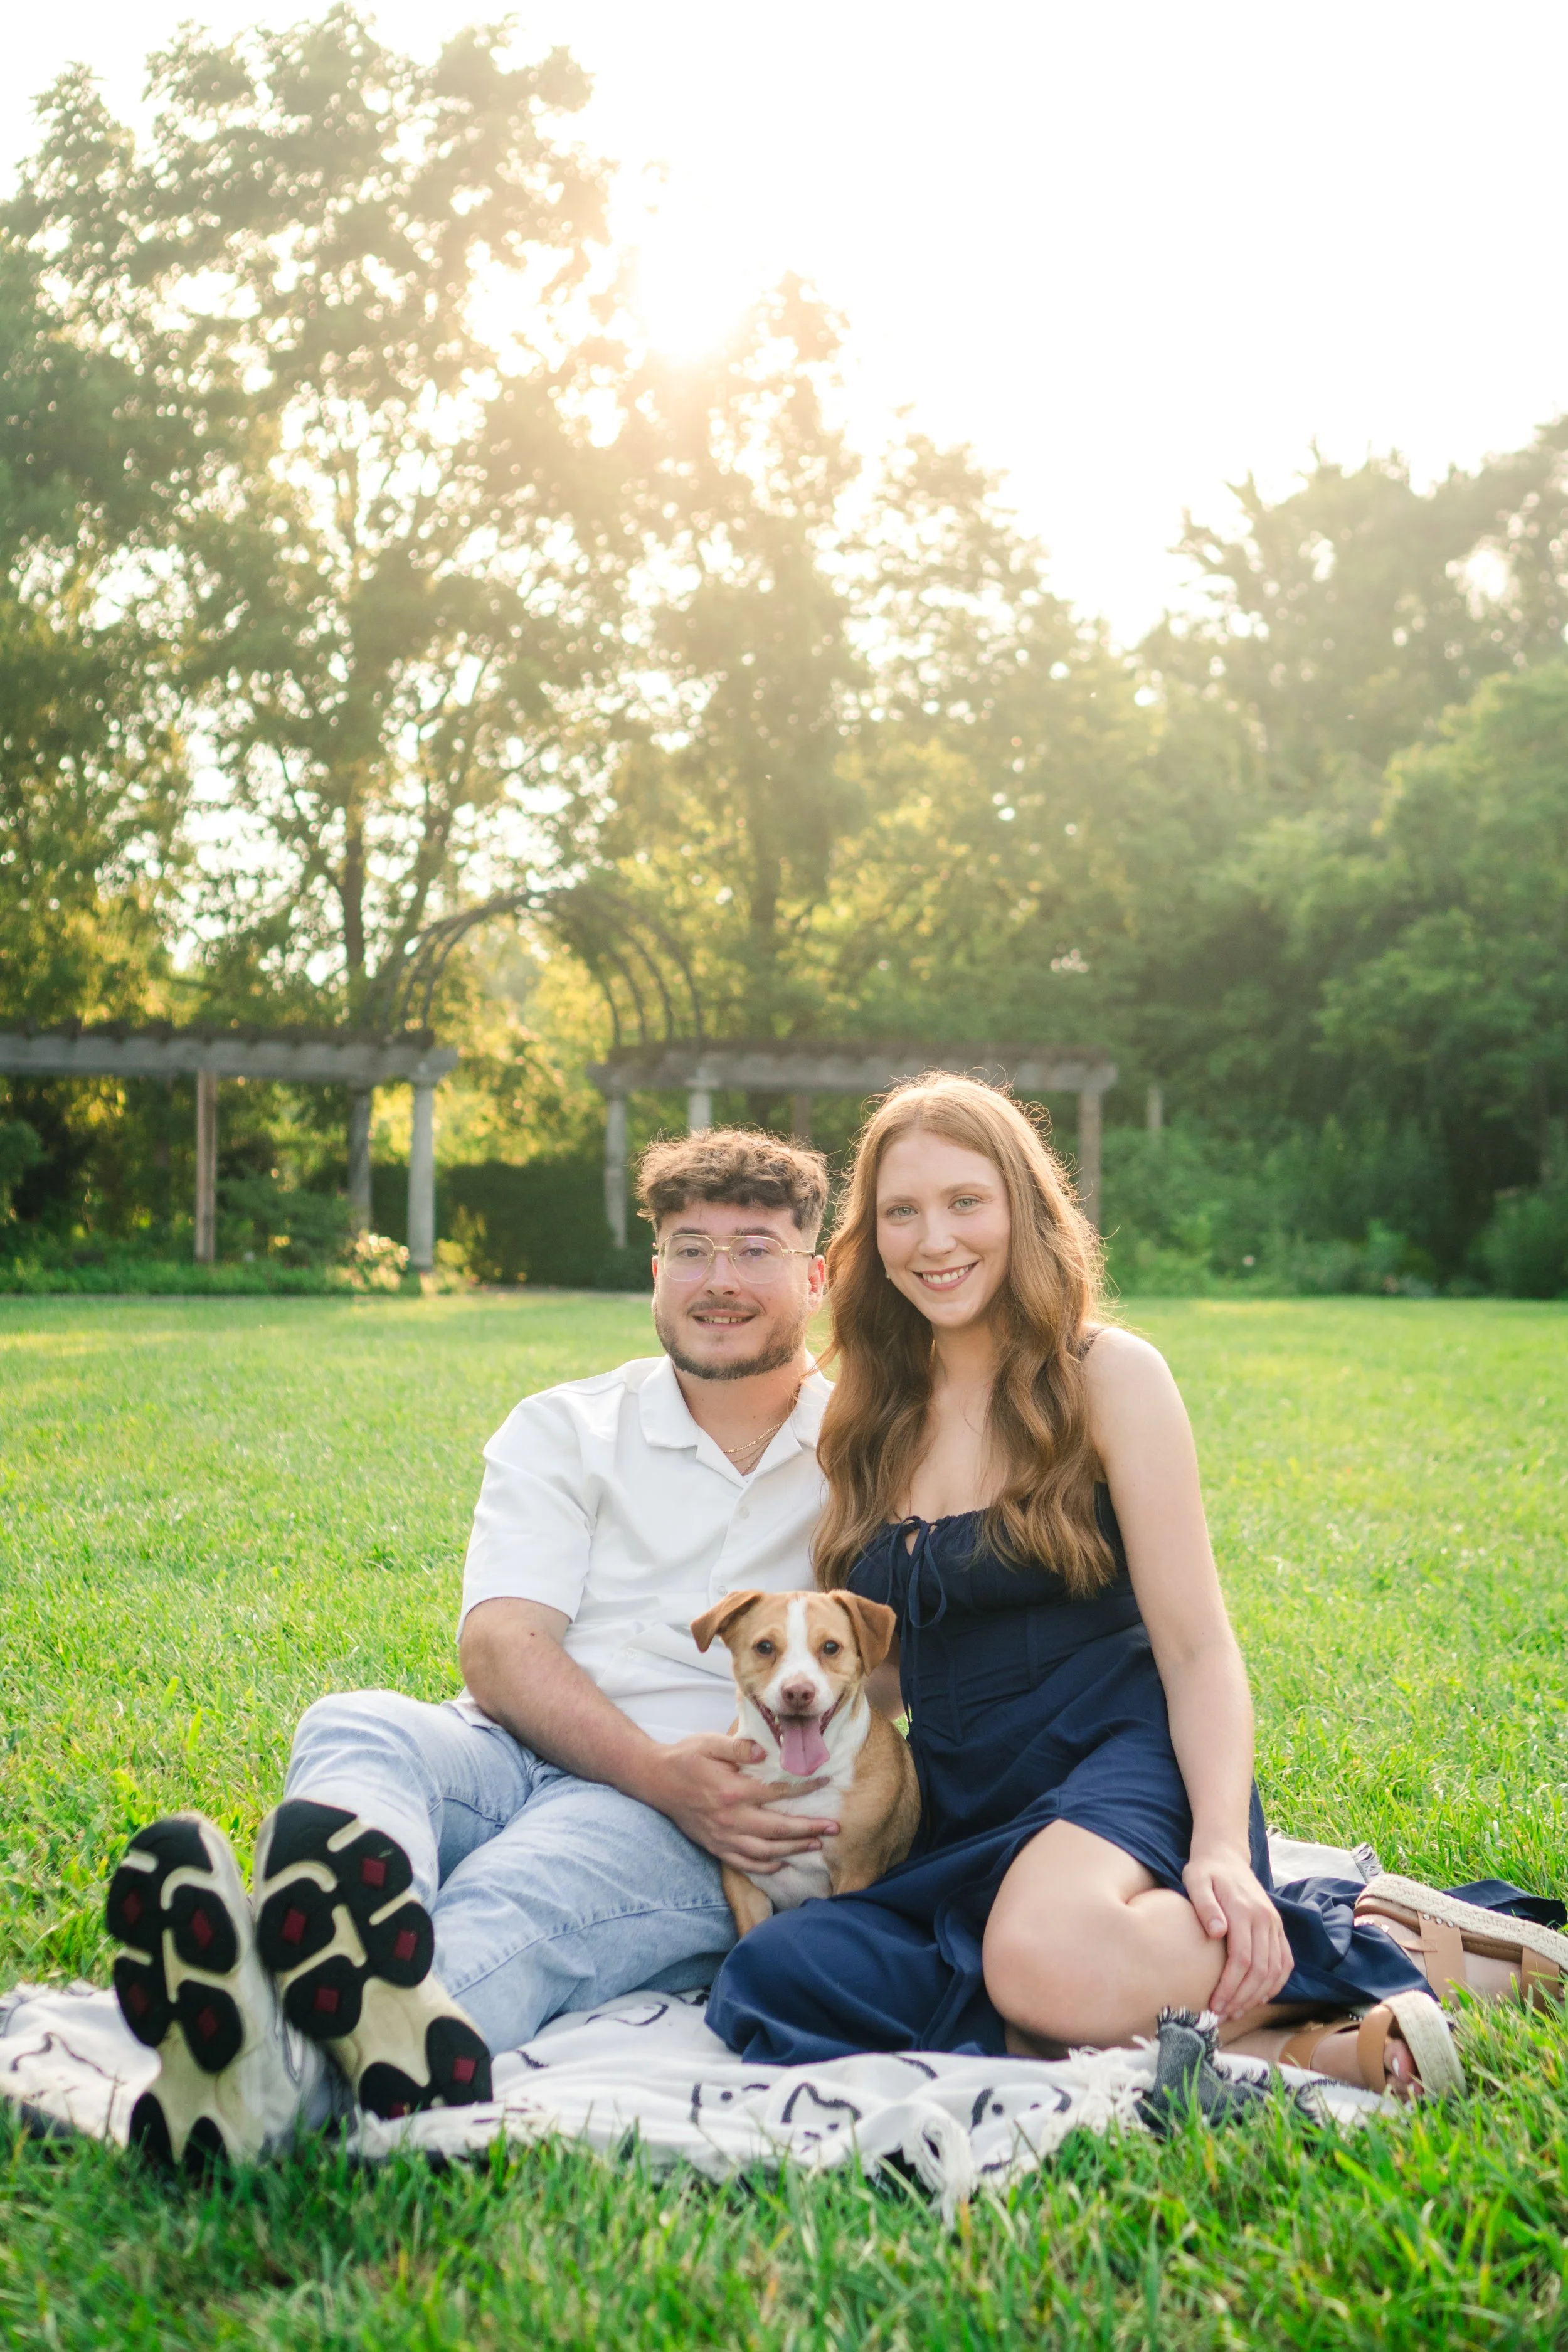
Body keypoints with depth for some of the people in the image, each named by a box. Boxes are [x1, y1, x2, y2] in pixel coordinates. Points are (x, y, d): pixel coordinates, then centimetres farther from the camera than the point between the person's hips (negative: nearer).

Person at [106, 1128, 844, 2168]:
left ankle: (286, 2074, -65)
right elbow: (500, 1650, 0)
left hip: (696, 1826, -2)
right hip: (521, 1761, 2)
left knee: (504, 1902, -35)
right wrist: (661, 1770, -18)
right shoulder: (562, 1430, 15)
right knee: (355, 1727, -31)